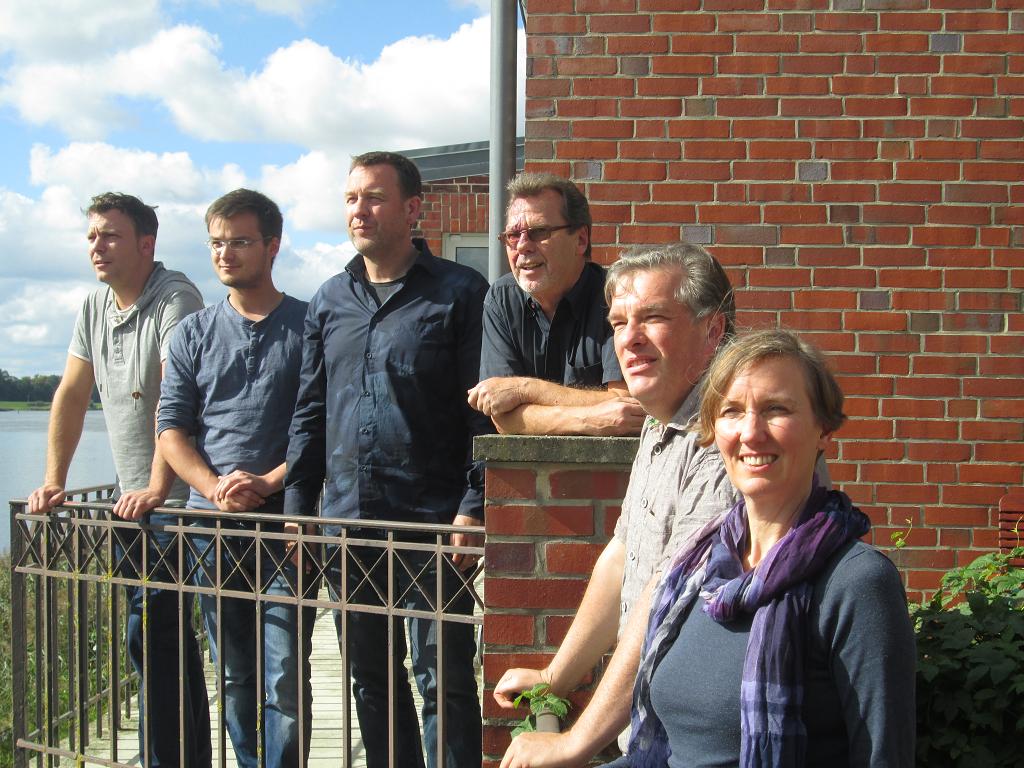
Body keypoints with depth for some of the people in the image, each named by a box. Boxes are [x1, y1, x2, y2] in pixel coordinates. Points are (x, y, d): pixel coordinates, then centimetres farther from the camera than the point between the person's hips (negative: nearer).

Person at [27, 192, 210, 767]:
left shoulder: (176, 299, -14)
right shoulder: (96, 307, 12)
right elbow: (72, 395, 14)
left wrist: (156, 489, -30)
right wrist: (54, 480, 8)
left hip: (174, 500, -8)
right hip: (131, 501, 8)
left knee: (151, 634, -10)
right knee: (173, 638, 14)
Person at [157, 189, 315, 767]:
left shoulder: (309, 326, 2)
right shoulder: (194, 334, 13)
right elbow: (172, 426, 8)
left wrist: (267, 482, -14)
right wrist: (214, 487, -8)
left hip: (286, 521, -3)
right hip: (213, 525, 4)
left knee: (286, 679, -6)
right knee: (234, 676, 10)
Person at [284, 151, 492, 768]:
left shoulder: (460, 294, -2)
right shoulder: (329, 301, 13)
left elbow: (485, 413, -6)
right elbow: (310, 412, 16)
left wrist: (473, 507, -14)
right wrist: (297, 506, 9)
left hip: (431, 524, -5)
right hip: (347, 524, 5)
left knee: (443, 681, -1)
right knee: (372, 680, 13)